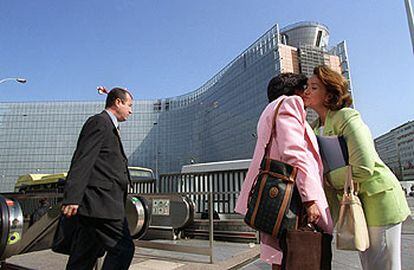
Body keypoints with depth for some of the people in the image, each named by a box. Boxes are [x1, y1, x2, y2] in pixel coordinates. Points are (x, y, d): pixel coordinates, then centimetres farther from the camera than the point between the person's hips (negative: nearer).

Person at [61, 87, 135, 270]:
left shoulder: (108, 126, 25)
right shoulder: (99, 122, -6)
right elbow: (82, 160, -17)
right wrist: (72, 198, -24)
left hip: (97, 204, 10)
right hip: (101, 202, -10)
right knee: (123, 248, -8)